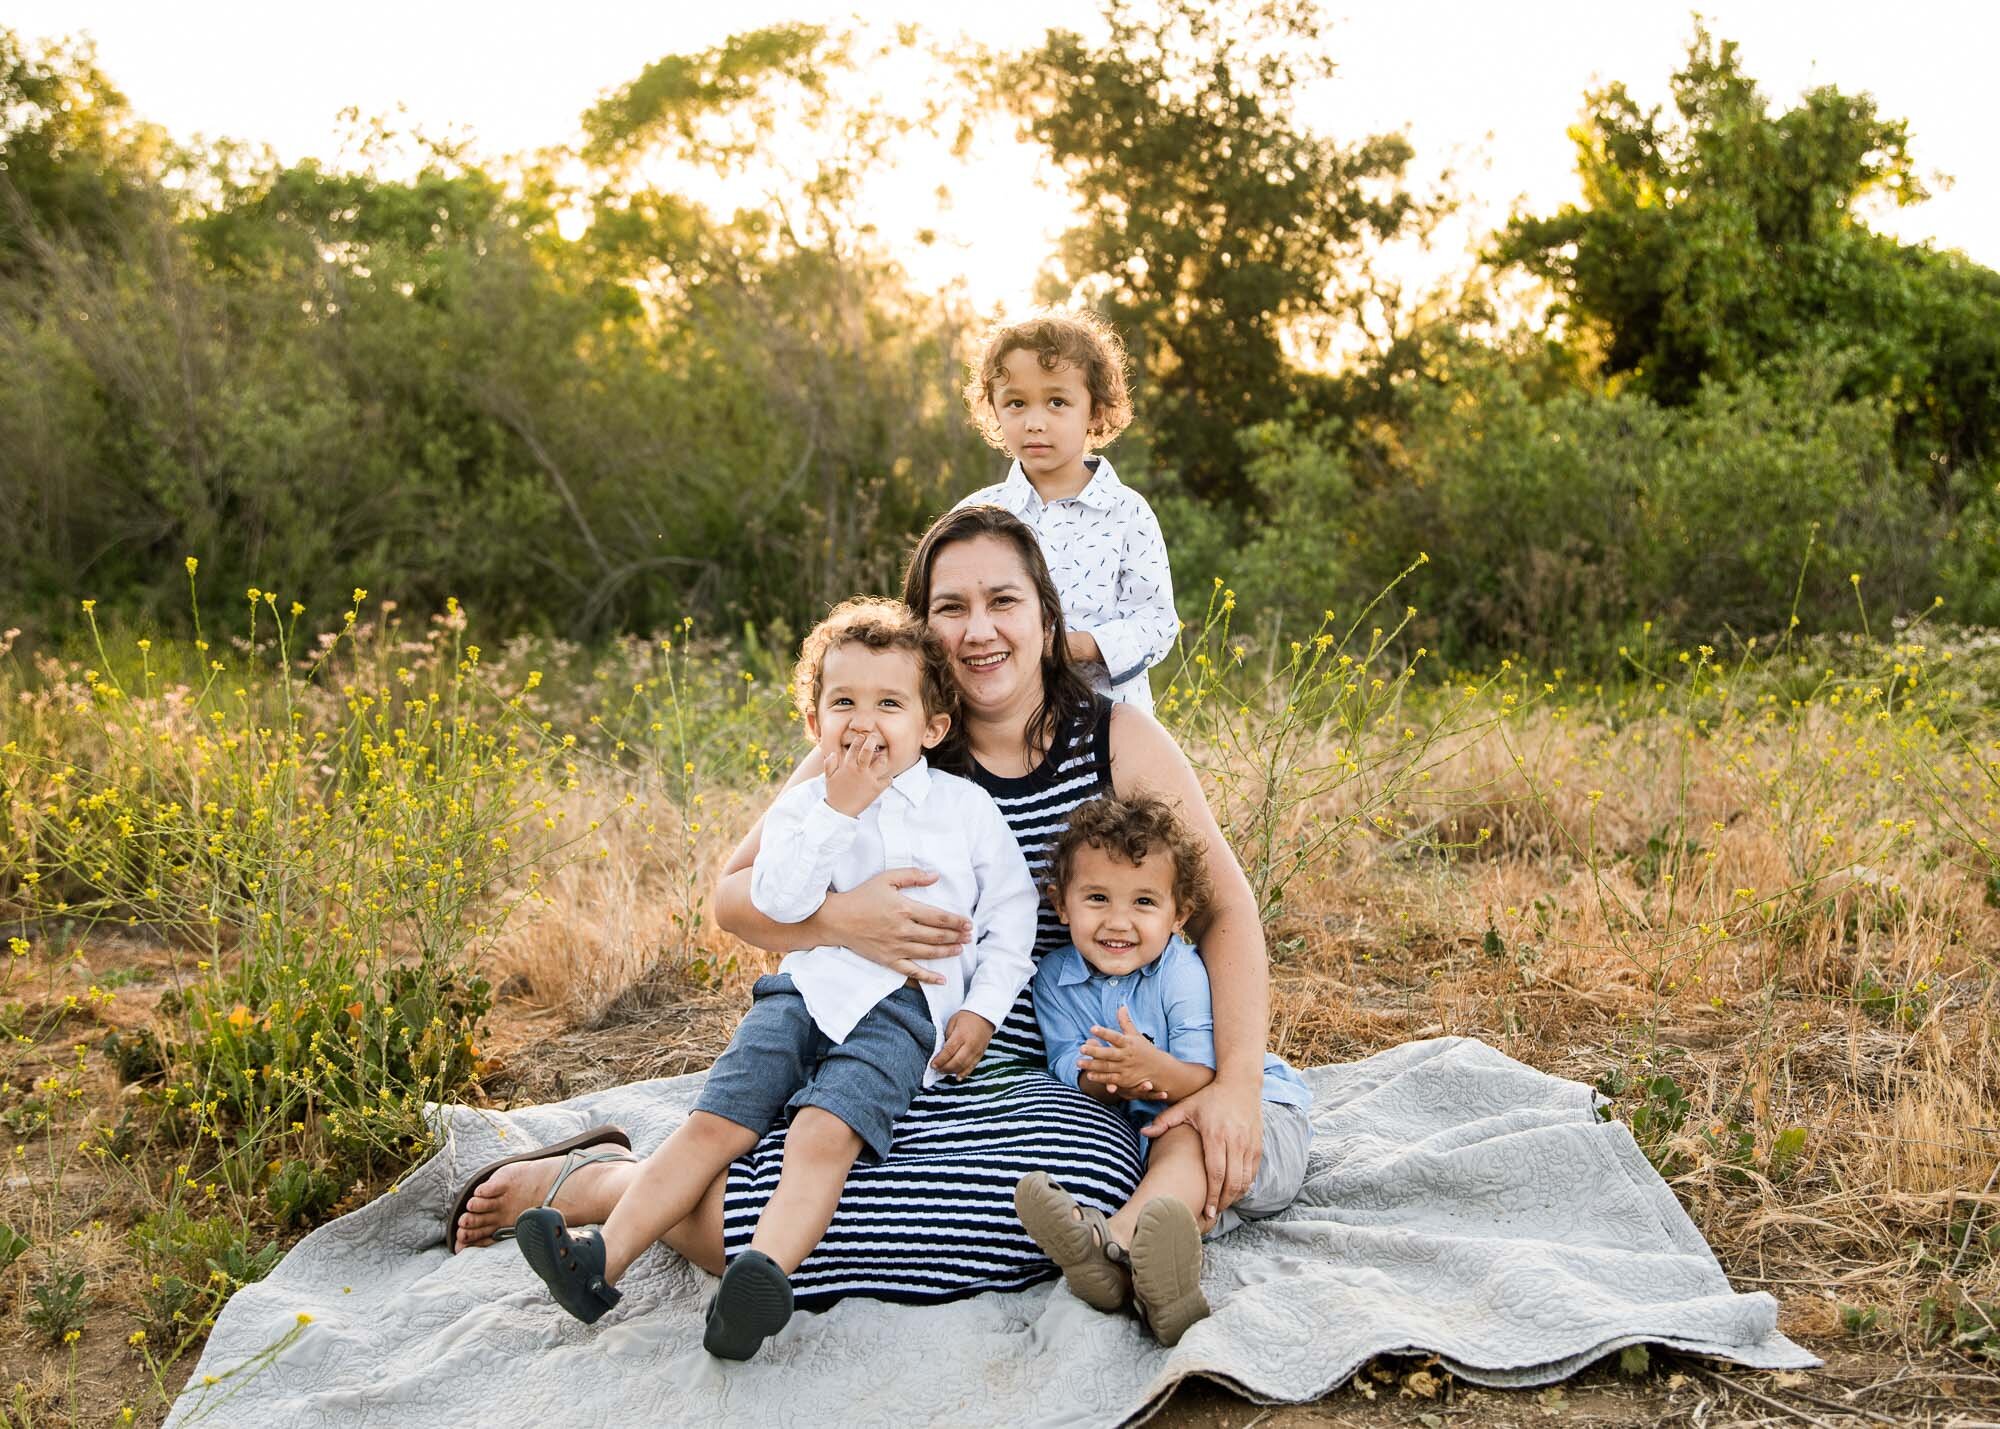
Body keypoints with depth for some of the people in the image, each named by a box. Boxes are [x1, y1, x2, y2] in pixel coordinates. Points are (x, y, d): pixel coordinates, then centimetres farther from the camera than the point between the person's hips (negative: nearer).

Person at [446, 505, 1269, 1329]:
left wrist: (1236, 1081, -13)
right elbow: (734, 896, 0)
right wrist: (838, 918, -22)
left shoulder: (1120, 744, 1)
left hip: (1018, 1078, 3)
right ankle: (589, 1178, 9)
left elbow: (1226, 909, -1)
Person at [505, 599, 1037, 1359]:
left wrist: (980, 1010, 0)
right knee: (714, 1120, -12)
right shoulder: (802, 804, 10)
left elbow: (1011, 919, 11)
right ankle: (602, 1260, -16)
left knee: (824, 1131, -28)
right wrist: (838, 810, -11)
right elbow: (777, 902, -7)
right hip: (807, 988, 3)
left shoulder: (968, 807, 8)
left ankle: (766, 1272, -45)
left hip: (903, 1007, -3)